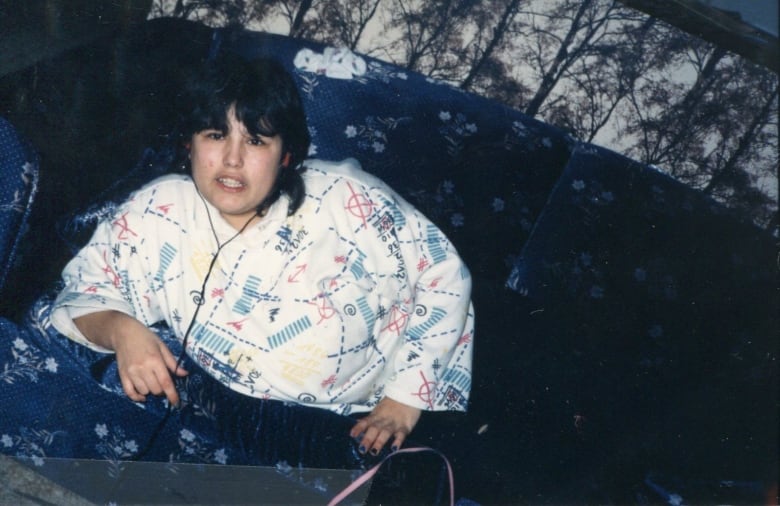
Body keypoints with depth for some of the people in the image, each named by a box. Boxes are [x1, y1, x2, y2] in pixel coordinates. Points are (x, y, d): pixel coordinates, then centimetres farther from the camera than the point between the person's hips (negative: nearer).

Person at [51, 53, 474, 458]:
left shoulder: (353, 205, -16)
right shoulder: (152, 219, -9)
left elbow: (443, 278, -6)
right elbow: (82, 295, 4)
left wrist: (404, 401, -9)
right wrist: (119, 329, -19)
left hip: (367, 428, -1)